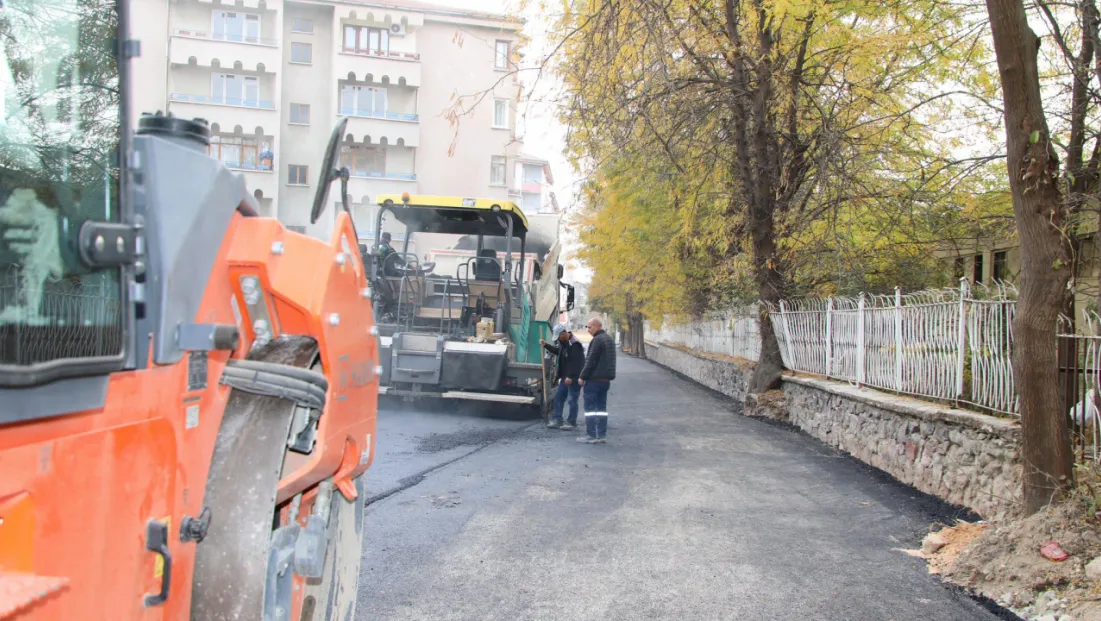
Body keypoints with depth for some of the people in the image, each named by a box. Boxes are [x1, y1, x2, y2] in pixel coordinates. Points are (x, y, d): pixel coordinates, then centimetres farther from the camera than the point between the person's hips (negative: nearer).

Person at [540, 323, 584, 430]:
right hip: (565, 377, 10)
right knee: (558, 397, 11)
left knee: (572, 399, -4)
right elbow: (557, 351, 33)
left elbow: (576, 363, -25)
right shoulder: (563, 343, 12)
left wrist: (570, 376, -26)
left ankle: (572, 422, 5)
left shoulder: (575, 345, -20)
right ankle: (557, 420, 16)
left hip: (574, 378, -10)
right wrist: (546, 345, 23)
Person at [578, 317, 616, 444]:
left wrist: (583, 377, -12)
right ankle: (601, 435, 11)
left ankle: (591, 435, -4)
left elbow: (591, 361, -18)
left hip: (594, 379, -9)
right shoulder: (610, 339, 15)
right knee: (602, 407, 10)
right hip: (606, 379, 9)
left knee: (590, 407, -3)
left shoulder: (598, 340, -15)